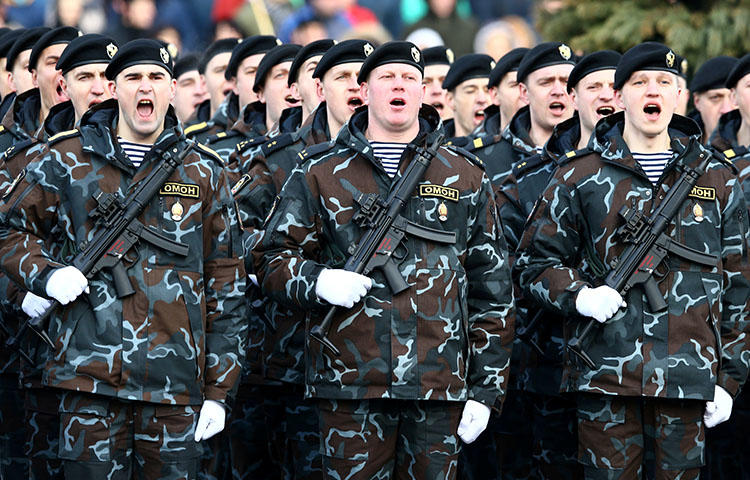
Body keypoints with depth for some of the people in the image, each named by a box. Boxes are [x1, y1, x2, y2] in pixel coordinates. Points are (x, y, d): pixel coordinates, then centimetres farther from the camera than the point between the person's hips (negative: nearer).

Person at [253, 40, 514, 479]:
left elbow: (492, 291, 11)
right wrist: (317, 281, -13)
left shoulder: (465, 178, 11)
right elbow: (272, 260, 10)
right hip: (349, 382, -1)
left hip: (439, 388, 1)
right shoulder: (320, 174, 9)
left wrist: (485, 389, 5)